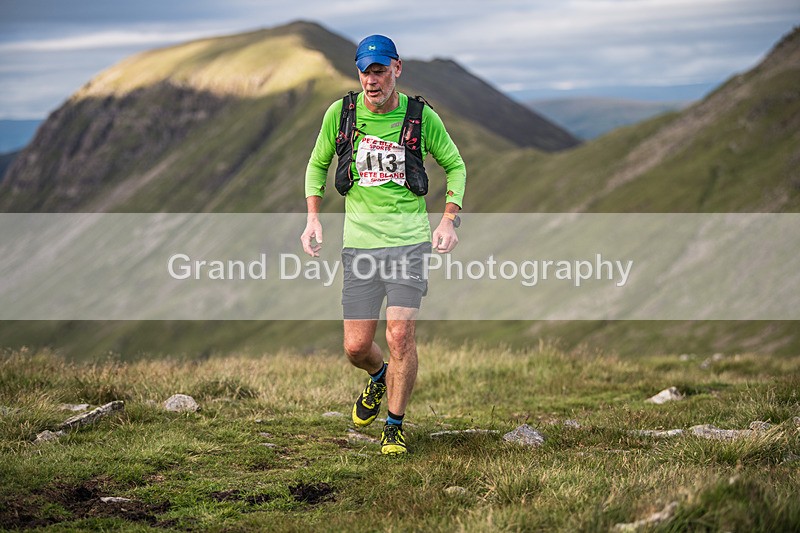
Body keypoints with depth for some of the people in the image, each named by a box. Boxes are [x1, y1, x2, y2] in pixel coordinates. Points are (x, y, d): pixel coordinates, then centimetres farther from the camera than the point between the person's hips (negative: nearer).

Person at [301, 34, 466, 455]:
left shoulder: (421, 116, -4)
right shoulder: (340, 113, 0)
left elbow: (455, 165, 10)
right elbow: (317, 164, 15)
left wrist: (449, 220, -2)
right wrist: (313, 218, 4)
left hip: (410, 241, -2)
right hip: (359, 242, 2)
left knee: (400, 334, -13)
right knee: (356, 347, 1)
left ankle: (395, 424, 8)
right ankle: (379, 377, 39)